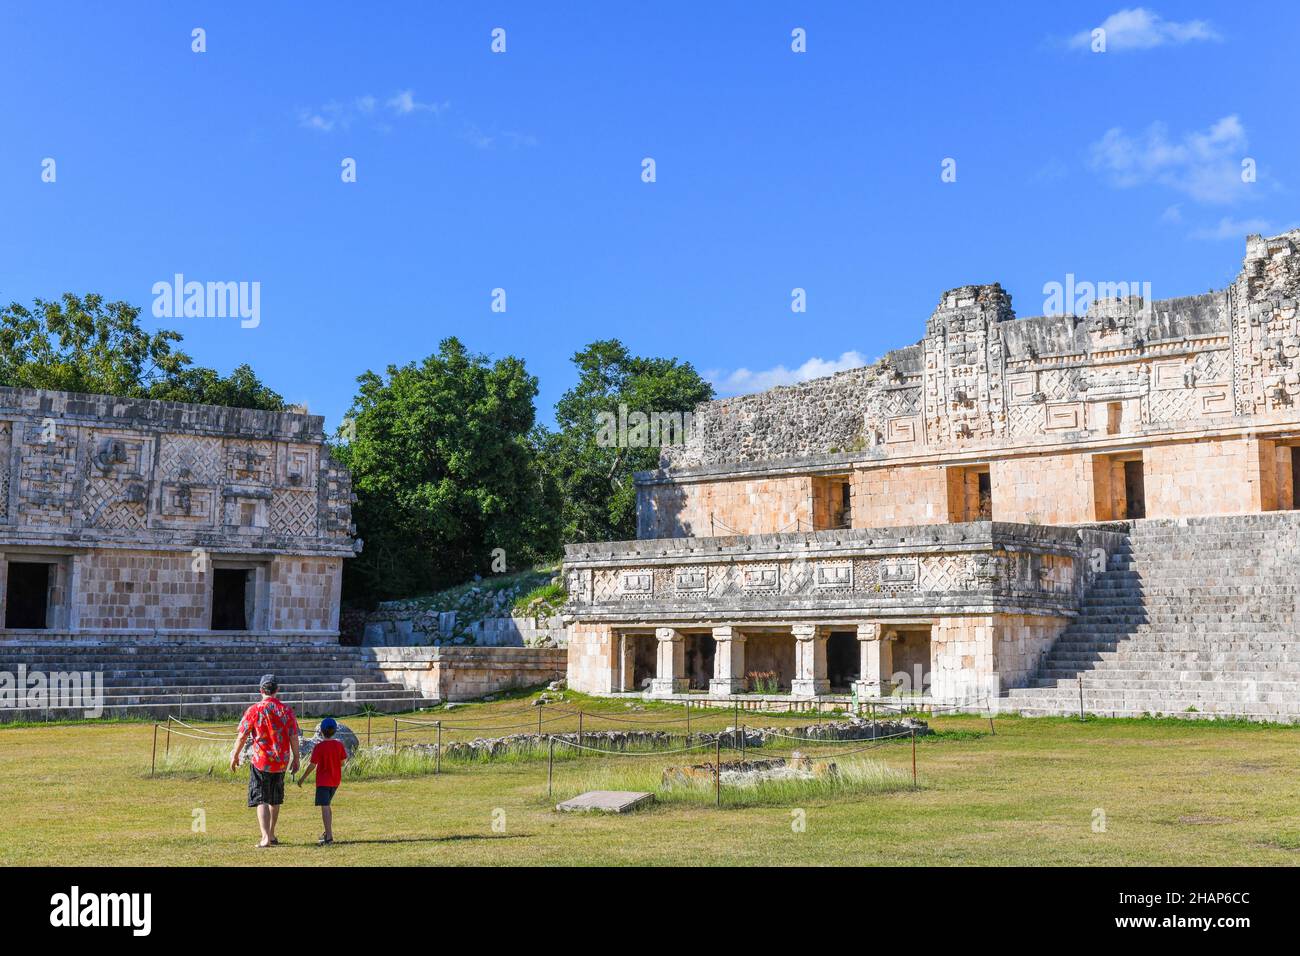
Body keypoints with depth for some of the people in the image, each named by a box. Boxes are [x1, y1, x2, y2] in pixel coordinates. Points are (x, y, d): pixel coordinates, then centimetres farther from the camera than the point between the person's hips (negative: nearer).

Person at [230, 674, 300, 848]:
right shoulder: (287, 709, -2)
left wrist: (235, 756, 9)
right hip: (281, 761, 3)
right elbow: (294, 737, 0)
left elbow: (242, 736, -5)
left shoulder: (254, 710, -9)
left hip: (260, 762, -3)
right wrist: (296, 759, 10)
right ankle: (271, 835, 30)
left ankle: (266, 837, -14)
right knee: (275, 800, 18)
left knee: (261, 800, -2)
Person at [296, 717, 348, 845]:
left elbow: (312, 765, -13)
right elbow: (342, 762, 5)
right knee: (328, 805, 23)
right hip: (336, 780, 6)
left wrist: (302, 778, -2)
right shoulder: (339, 745, 0)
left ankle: (329, 837, -18)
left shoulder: (319, 747, -14)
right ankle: (328, 832, 32)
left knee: (325, 807, -9)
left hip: (323, 781, -6)